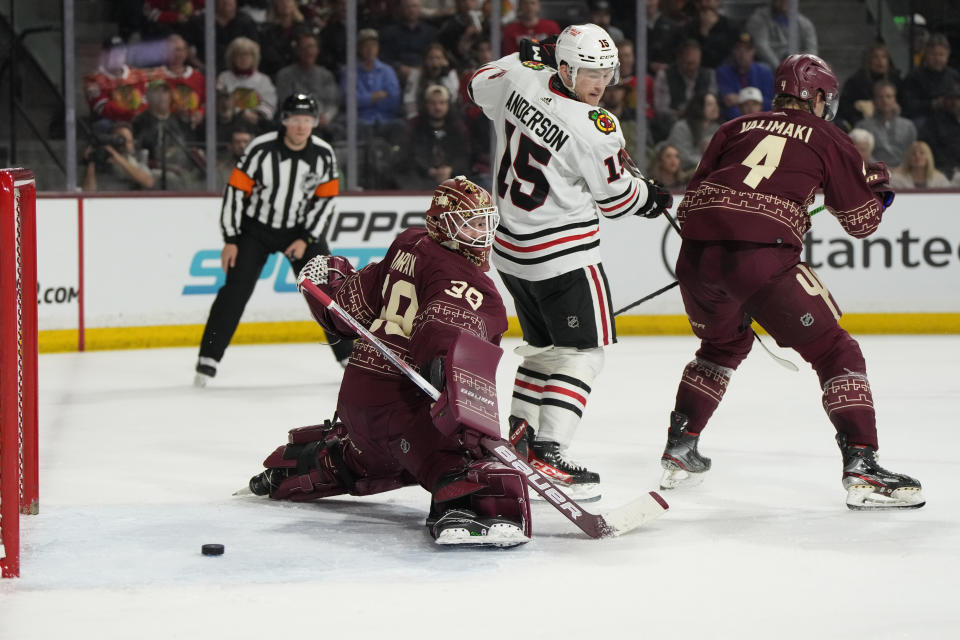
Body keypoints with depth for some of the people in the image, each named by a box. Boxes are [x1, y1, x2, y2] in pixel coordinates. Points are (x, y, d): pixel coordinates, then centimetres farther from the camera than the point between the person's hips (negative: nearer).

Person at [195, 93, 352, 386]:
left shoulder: (323, 154, -11)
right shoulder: (261, 148, -21)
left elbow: (325, 197, -3)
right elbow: (236, 189, -15)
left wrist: (306, 239, -11)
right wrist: (230, 240, -15)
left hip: (302, 229, 3)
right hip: (256, 227, -3)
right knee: (236, 290, -12)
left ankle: (349, 356, 13)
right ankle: (208, 360, -7)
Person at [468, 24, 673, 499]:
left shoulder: (520, 82, -3)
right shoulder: (595, 129, -20)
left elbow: (479, 84, 21)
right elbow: (617, 198, -6)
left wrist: (529, 55, 24)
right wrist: (654, 198, 14)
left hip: (511, 249, 8)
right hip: (562, 254, -8)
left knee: (544, 346, 22)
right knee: (581, 352, -5)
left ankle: (517, 437, 24)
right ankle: (547, 455, -16)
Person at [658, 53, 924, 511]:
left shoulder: (736, 128, 24)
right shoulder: (827, 139, 15)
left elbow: (695, 193, 21)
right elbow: (862, 220, 19)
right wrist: (879, 186, 39)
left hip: (696, 250, 5)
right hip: (760, 257, -5)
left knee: (724, 344, 32)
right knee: (833, 351, 5)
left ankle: (678, 453, 34)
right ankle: (861, 468, -8)